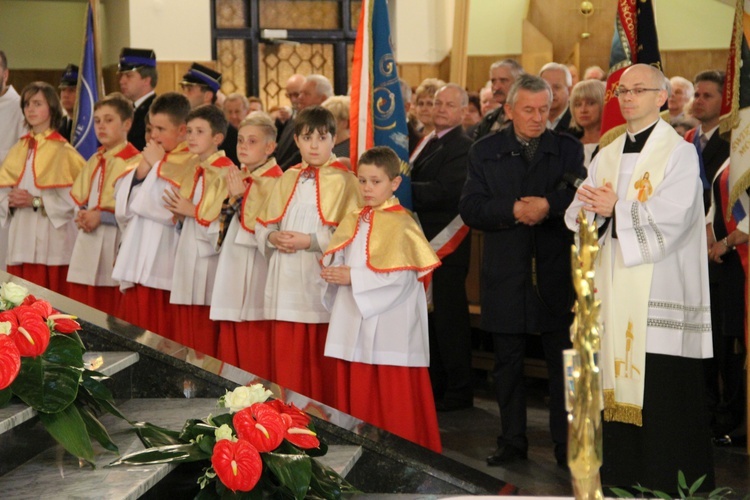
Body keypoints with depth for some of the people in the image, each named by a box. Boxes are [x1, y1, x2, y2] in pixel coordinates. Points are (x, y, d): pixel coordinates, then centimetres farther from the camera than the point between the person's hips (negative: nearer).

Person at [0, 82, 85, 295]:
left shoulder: (63, 150, -5)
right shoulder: (19, 149, 14)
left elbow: (74, 197, -13)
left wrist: (36, 201, -17)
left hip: (51, 239, -6)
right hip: (21, 239, 6)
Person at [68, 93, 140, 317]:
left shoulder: (135, 162, -9)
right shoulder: (95, 161, 17)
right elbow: (79, 200, 22)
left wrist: (101, 217, -17)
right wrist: (82, 216, 1)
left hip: (115, 247, -7)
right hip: (87, 248, 7)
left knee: (112, 316, -4)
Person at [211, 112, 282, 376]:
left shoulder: (273, 181, -11)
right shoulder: (238, 178, 15)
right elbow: (221, 225, 17)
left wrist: (241, 198, -16)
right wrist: (229, 198, 0)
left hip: (255, 272, -8)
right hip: (231, 265, 8)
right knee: (230, 348, 12)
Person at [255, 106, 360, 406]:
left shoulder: (343, 181, -3)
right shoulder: (288, 179, 13)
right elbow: (263, 225, 16)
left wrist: (310, 241, -17)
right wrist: (273, 237, -5)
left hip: (321, 283, -5)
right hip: (286, 283, 5)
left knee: (322, 365, 1)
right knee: (287, 361, 7)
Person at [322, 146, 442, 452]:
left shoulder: (400, 225, -8)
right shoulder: (352, 222, 14)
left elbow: (400, 275, -17)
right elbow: (335, 261, 15)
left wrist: (353, 277, -16)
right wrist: (333, 273, -8)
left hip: (389, 326, -7)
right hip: (355, 322, 7)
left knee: (393, 401, -4)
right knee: (358, 396, 9)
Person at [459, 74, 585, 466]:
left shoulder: (569, 149, 5)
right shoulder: (484, 152, 6)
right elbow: (469, 209, -4)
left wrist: (549, 205, -21)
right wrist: (513, 210, -16)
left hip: (557, 275, -1)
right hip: (506, 278, 1)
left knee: (564, 364, 3)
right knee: (507, 364, 9)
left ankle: (566, 444, 12)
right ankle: (512, 441, 21)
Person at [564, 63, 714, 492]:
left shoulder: (678, 152, -3)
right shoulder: (608, 156, 16)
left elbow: (673, 216, -15)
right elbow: (579, 216, 11)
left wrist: (616, 209, -10)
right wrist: (589, 206, -11)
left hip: (661, 291, -6)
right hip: (616, 290, 6)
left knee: (663, 389, -7)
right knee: (620, 387, 6)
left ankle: (669, 483, 1)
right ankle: (621, 477, 13)